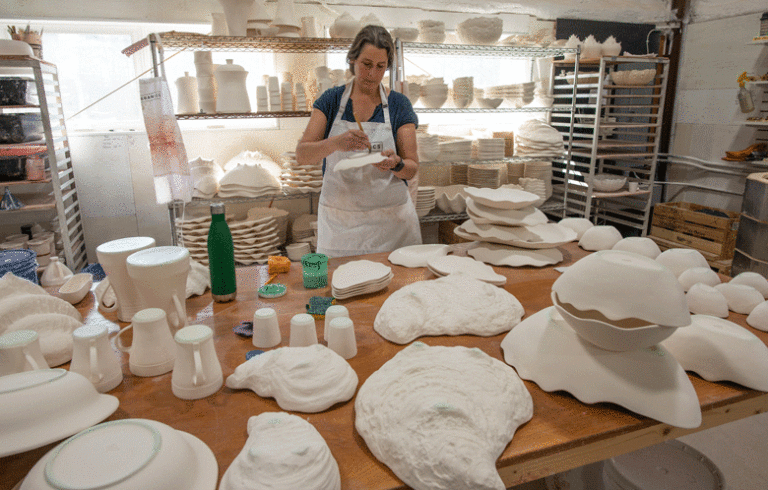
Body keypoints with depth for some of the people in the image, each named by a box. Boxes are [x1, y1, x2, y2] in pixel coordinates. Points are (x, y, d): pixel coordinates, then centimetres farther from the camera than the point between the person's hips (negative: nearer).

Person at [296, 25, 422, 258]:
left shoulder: (398, 104, 2)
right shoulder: (331, 100, 2)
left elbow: (412, 169, 0)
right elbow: (302, 155, -7)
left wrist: (396, 164, -22)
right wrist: (336, 143, -25)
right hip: (338, 220, 0)